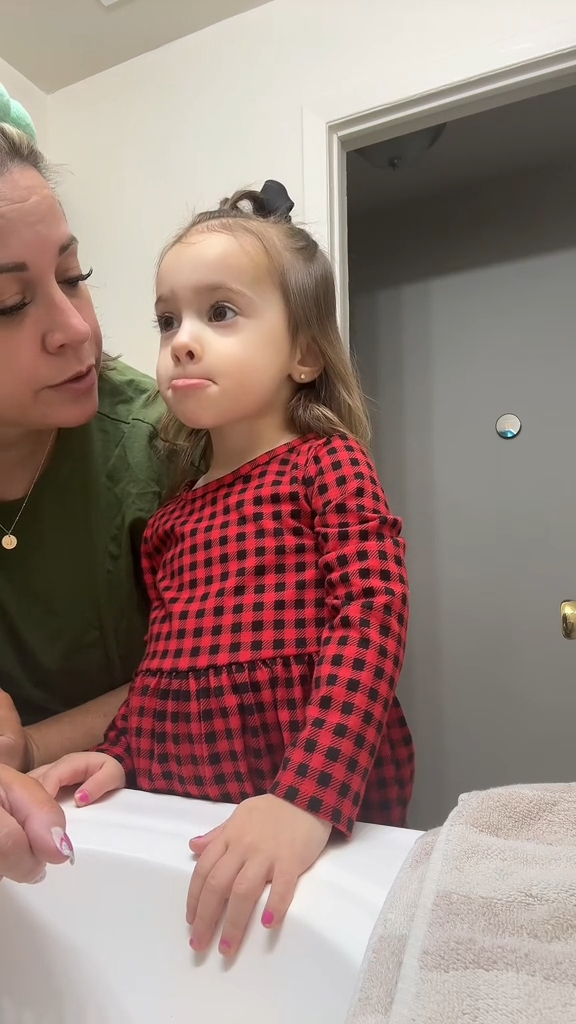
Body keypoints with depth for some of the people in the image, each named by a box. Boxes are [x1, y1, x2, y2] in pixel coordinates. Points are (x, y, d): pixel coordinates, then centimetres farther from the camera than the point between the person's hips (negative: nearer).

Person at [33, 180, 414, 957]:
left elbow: (373, 614, -18)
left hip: (320, 815, -5)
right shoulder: (172, 515, 11)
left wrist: (308, 798, -27)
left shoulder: (327, 464, -6)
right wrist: (120, 751, 3)